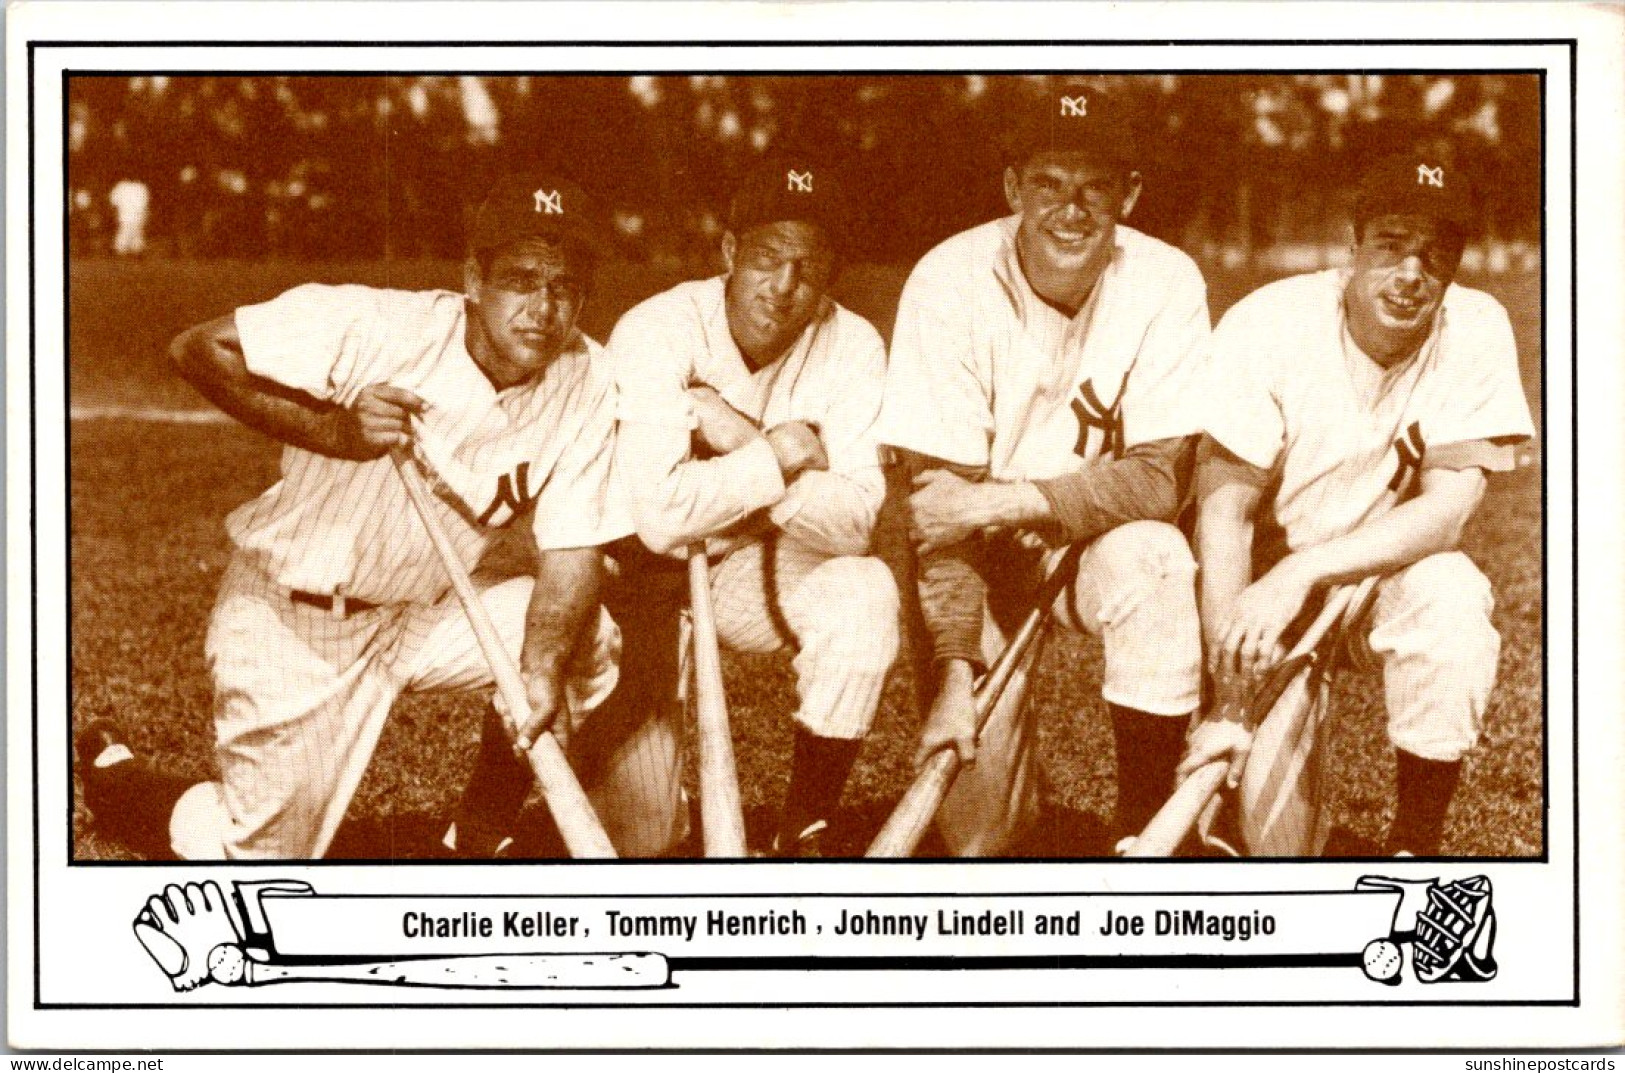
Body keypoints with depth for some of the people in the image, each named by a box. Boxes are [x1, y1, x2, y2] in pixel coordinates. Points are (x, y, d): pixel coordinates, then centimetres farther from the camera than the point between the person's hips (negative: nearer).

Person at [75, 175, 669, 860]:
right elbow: (197, 349, -21)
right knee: (270, 869, -1)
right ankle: (112, 775, 30)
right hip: (287, 618, -4)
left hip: (421, 617, 4)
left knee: (592, 636, -16)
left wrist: (542, 667, -33)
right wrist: (331, 429, -31)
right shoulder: (375, 327, -24)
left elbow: (573, 549, -15)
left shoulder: (585, 386, -13)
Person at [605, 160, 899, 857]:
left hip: (757, 567, 3)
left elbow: (854, 526, -24)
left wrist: (735, 436, -30)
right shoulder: (658, 333, -22)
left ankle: (804, 835, -13)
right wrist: (782, 452, -28)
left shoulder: (852, 347, -13)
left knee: (864, 593, -29)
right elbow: (658, 519, -34)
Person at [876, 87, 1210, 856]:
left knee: (1153, 561, -34)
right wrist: (954, 668, -28)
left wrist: (1009, 500, -32)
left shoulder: (1166, 284, -15)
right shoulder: (951, 283, -17)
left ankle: (1143, 833, -19)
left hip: (1099, 539, 1)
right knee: (975, 826, -18)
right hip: (984, 557, -1)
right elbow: (937, 495, -19)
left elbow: (1159, 477, -18)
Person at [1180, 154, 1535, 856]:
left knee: (1451, 595, -30)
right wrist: (1225, 705, -31)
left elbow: (1448, 509, -20)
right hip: (1260, 575, 0)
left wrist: (1304, 571, -35)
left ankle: (1414, 847, -16)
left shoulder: (1477, 331, -14)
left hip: (1383, 571, 0)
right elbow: (1224, 513, -23)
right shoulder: (1268, 327, -20)